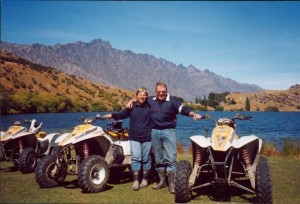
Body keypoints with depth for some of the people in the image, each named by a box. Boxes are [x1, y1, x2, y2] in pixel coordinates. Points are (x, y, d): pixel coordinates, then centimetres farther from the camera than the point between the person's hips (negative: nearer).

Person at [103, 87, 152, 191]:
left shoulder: (150, 106, 2)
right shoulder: (132, 107, 5)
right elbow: (121, 114, 8)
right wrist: (112, 115, -9)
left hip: (147, 137, 0)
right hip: (134, 137, 0)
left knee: (146, 159, 7)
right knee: (135, 158, -9)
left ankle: (145, 179, 23)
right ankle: (136, 180, -2)